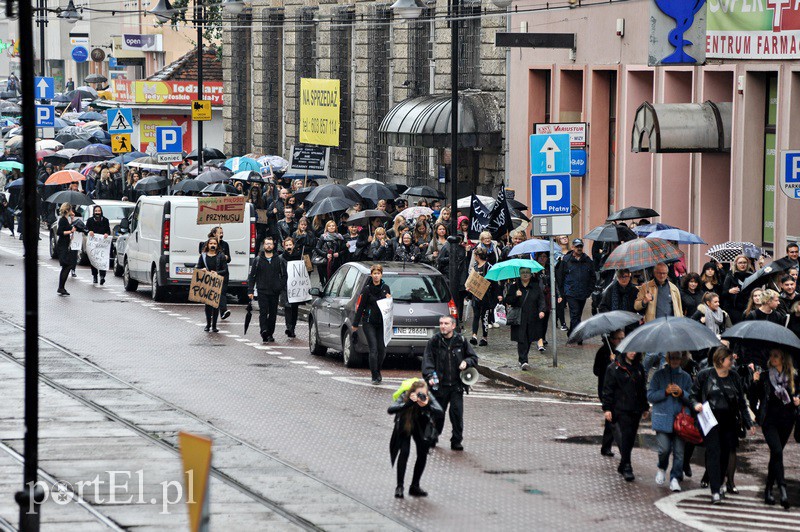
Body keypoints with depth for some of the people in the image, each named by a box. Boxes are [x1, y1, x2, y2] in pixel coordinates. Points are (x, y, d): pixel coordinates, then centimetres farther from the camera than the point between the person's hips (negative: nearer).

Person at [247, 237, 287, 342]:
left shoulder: (279, 260, 9)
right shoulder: (258, 260, 7)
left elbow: (284, 275, 11)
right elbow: (252, 276, 7)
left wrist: (283, 289, -2)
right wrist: (250, 290, -1)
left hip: (275, 292, 2)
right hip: (262, 291, -2)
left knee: (273, 313, 5)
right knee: (263, 312, -15)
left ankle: (270, 334, 14)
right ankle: (264, 331, -28)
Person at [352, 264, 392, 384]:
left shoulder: (385, 288, 8)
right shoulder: (367, 289, -5)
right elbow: (360, 307, -5)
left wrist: (389, 299, -4)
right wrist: (355, 324, -5)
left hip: (382, 323, 4)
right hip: (369, 323, -4)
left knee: (382, 349, 4)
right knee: (373, 349, -9)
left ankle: (377, 371, 26)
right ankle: (375, 376, -6)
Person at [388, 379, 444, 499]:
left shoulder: (429, 398, -30)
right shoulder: (405, 397, -35)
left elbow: (441, 414, -40)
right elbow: (390, 410, -50)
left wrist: (427, 406, -56)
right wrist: (409, 403, -60)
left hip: (421, 428, 2)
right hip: (405, 426, -2)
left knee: (423, 454, -3)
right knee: (404, 452, -18)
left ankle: (415, 486, 13)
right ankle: (400, 486, -10)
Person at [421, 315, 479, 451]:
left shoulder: (460, 341, 3)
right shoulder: (434, 342, -1)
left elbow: (474, 358, 14)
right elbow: (428, 360, -6)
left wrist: (466, 362, -8)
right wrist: (430, 376, -22)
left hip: (456, 385, 0)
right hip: (439, 384, 0)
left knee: (457, 412, -6)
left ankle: (456, 441, 3)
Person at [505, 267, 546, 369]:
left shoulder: (536, 287, 8)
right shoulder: (514, 286, 4)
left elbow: (541, 299, 6)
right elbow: (508, 300, 2)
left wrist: (541, 310, -11)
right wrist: (515, 295, -17)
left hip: (532, 318, 2)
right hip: (519, 318, -2)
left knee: (529, 340, 7)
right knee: (521, 340, -11)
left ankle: (522, 359, 24)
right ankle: (523, 361, -13)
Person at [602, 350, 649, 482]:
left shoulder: (639, 368, 13)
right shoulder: (614, 368, -3)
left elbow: (643, 389, 21)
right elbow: (608, 389, -4)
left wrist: (645, 408, 21)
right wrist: (607, 408, -9)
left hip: (635, 410, 5)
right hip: (621, 410, -5)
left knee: (631, 438, 7)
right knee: (625, 437, -12)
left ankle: (623, 466, 21)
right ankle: (626, 467, -10)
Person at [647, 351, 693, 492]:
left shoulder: (685, 377, 11)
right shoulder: (659, 375, 6)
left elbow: (691, 399, 11)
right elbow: (650, 396, 2)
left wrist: (681, 393, -9)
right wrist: (666, 392, -12)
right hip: (662, 419, -2)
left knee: (679, 451, -5)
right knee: (664, 448, -10)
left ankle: (675, 478, 2)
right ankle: (662, 468, 20)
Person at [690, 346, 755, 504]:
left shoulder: (734, 377, 11)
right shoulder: (705, 375, 0)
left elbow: (741, 402, 16)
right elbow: (693, 395, 8)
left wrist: (749, 423, 13)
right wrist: (696, 404, -15)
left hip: (729, 421, 4)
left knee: (725, 454, 5)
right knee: (714, 453, -11)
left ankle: (719, 484, 22)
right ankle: (715, 491, -15)